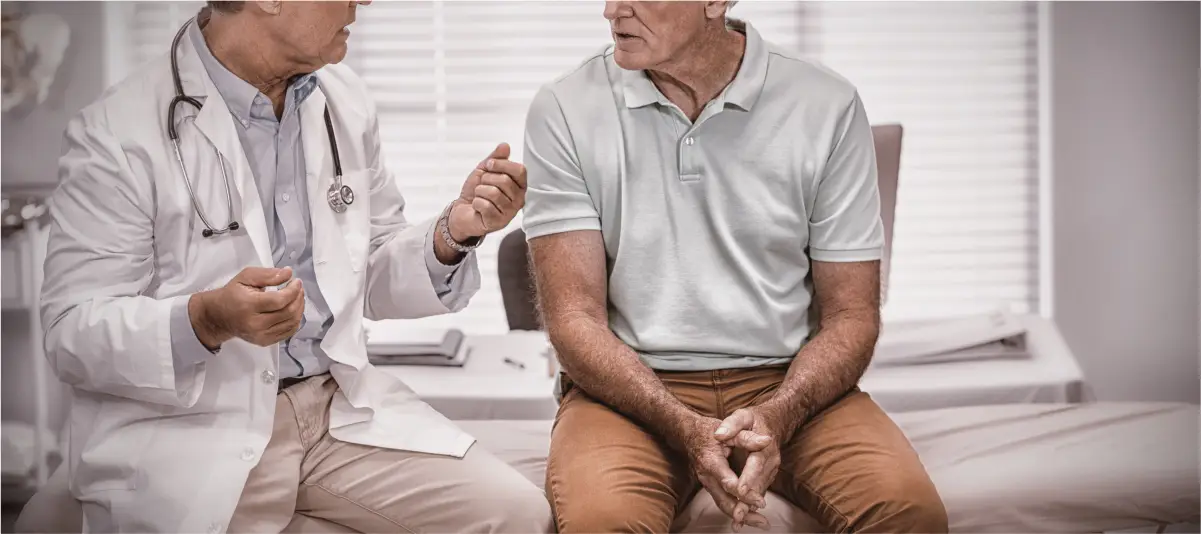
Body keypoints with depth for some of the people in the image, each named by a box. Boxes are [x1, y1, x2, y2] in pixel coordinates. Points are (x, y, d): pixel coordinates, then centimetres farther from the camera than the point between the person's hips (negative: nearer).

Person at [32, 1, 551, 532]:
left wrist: (452, 234, -5)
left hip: (337, 403, 5)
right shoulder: (114, 134, -11)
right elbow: (73, 334, -11)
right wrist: (208, 320, -29)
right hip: (185, 427, -5)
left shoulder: (346, 102, 7)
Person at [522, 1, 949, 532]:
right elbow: (574, 318, -5)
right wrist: (686, 428, -21)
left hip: (786, 384, 1)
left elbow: (850, 317, 2)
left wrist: (774, 418, -18)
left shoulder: (828, 106, 1)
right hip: (632, 388, 0)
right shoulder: (564, 110, 0)